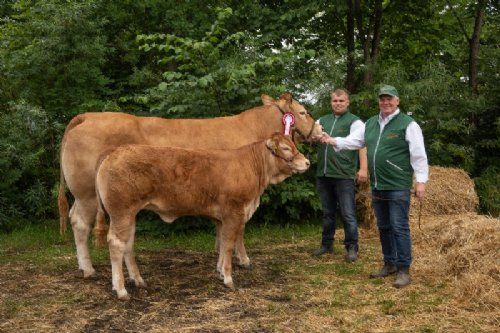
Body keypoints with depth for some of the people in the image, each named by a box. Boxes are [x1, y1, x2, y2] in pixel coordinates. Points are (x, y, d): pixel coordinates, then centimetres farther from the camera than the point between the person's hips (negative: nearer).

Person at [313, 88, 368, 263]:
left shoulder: (354, 121, -2)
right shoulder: (323, 121, 15)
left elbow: (363, 145, -11)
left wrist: (363, 168, -21)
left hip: (344, 176, -5)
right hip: (323, 175, 5)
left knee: (348, 214, -2)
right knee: (327, 212, 15)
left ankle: (351, 248, 8)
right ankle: (326, 244, 26)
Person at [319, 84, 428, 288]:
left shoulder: (407, 124, -7)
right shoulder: (370, 124, 13)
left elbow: (418, 155, -10)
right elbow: (353, 141, 15)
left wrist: (421, 180, -13)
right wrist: (333, 141, 0)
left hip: (398, 187, -7)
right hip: (377, 186, 7)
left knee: (399, 227, -6)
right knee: (383, 227, 15)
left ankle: (403, 270, 2)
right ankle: (389, 264, 28)